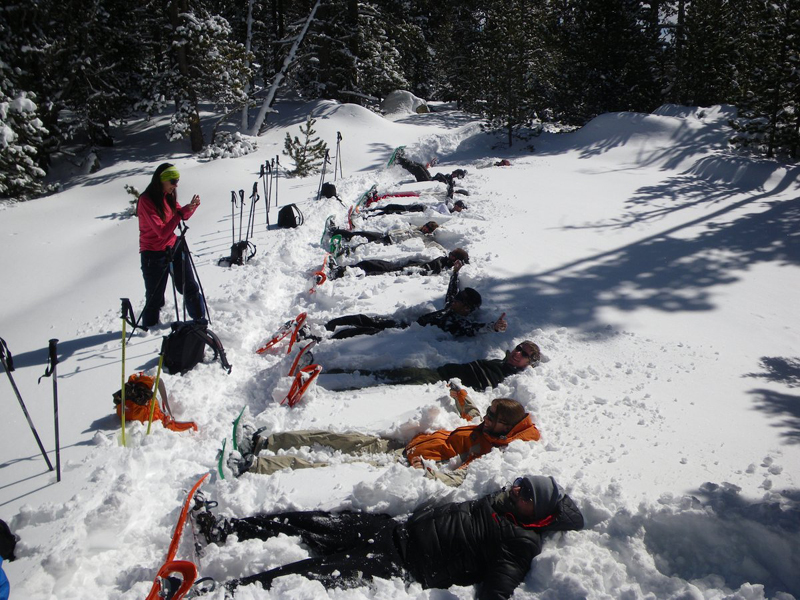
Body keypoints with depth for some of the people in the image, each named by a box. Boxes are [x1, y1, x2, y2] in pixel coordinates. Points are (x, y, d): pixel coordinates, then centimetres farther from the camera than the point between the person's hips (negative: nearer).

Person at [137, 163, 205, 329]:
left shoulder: (168, 196, 3)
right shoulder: (146, 200, -21)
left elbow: (181, 216, 14)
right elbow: (162, 231, -26)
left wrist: (192, 206, -6)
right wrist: (182, 212, -30)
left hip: (173, 247, 7)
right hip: (154, 254, -7)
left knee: (190, 287, 13)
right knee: (155, 296, 6)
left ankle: (200, 319, 27)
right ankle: (149, 327, 26)